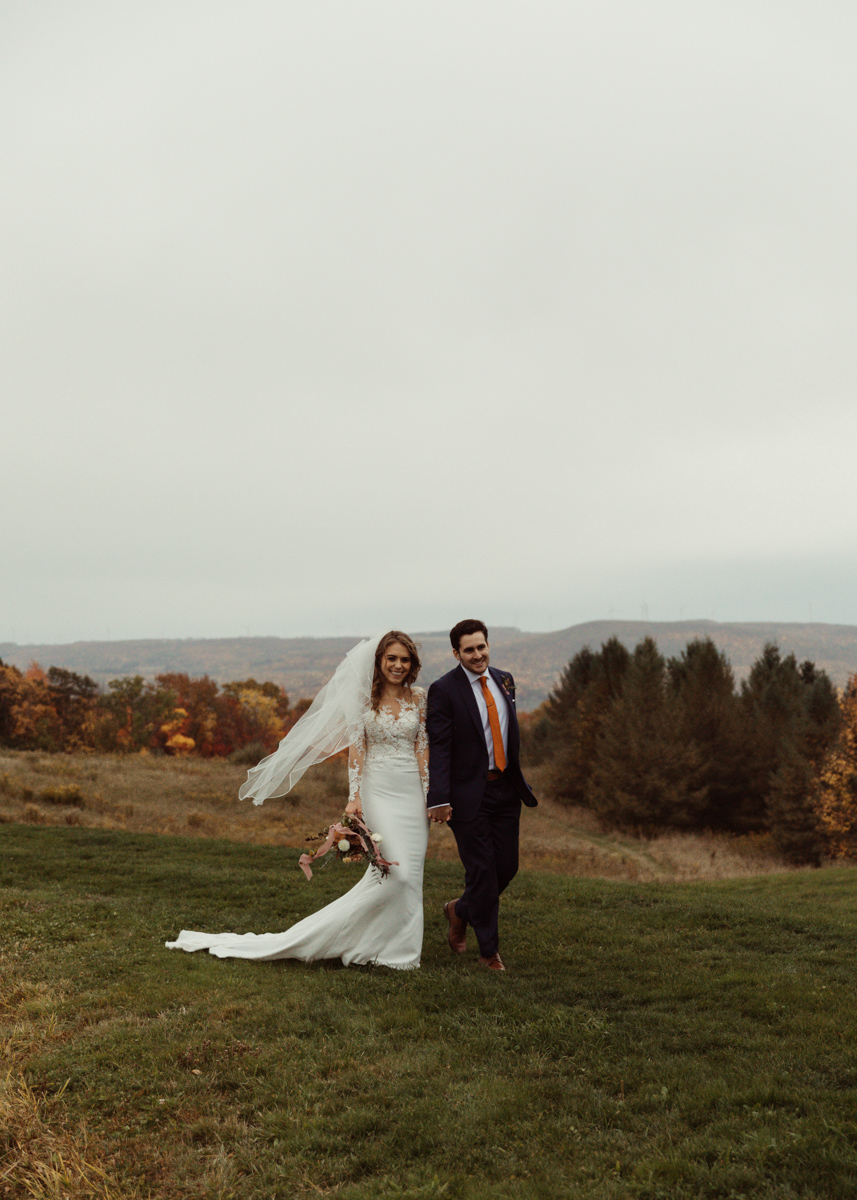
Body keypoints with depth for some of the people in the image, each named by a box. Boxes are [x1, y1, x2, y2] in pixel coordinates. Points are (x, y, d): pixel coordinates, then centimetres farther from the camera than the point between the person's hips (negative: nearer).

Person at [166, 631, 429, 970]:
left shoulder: (418, 697, 7)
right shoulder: (363, 698, -1)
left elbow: (423, 748, 6)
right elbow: (356, 748, -4)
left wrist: (432, 794, 0)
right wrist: (353, 797, -11)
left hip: (413, 790, 3)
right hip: (379, 789, -3)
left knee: (410, 871, 2)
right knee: (397, 871, -12)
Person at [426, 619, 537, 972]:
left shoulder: (504, 680, 9)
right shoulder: (444, 690, -10)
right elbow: (439, 748, -13)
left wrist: (517, 778, 16)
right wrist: (440, 798, -20)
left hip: (506, 789, 6)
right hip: (469, 794, -6)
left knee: (507, 867, 8)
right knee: (481, 871, 0)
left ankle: (460, 911, 35)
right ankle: (489, 950, 17)